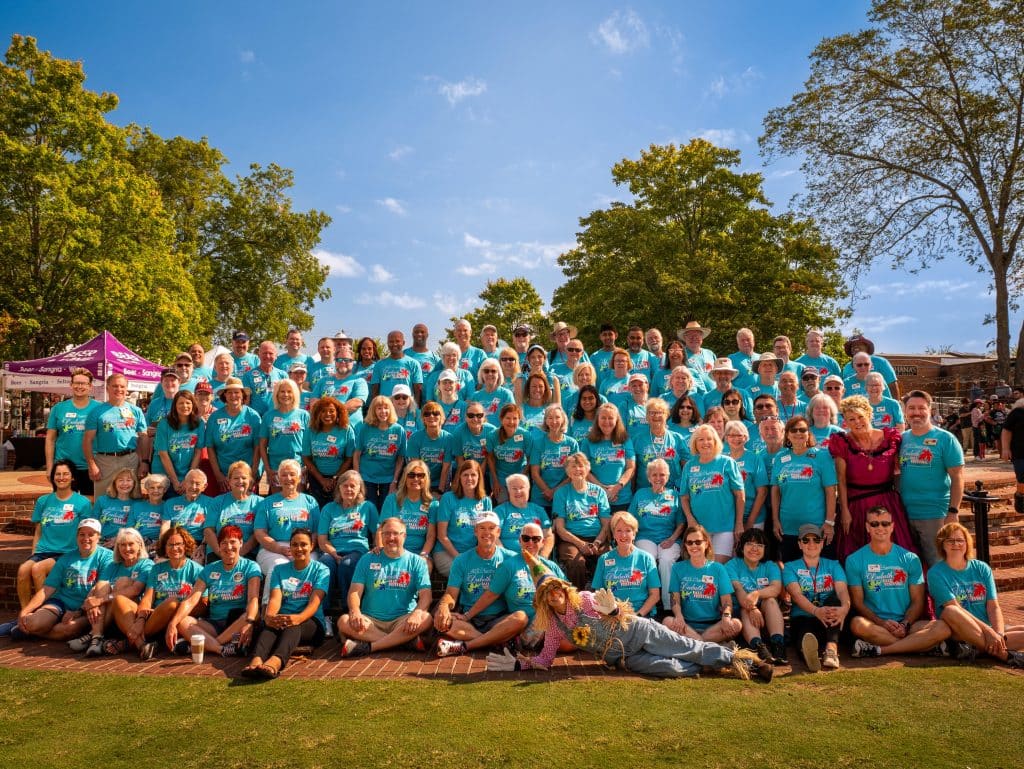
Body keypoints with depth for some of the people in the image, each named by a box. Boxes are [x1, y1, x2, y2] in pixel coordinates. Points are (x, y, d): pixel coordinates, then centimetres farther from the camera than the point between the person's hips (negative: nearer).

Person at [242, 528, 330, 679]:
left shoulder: (320, 570, 7)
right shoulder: (280, 569, 16)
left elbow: (315, 602, -9)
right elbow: (275, 598, -1)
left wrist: (299, 618, -32)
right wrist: (269, 616, -25)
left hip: (311, 623, -2)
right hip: (282, 619, 2)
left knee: (292, 625, -36)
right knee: (270, 625, -33)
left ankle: (274, 662, -65)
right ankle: (256, 661, -61)